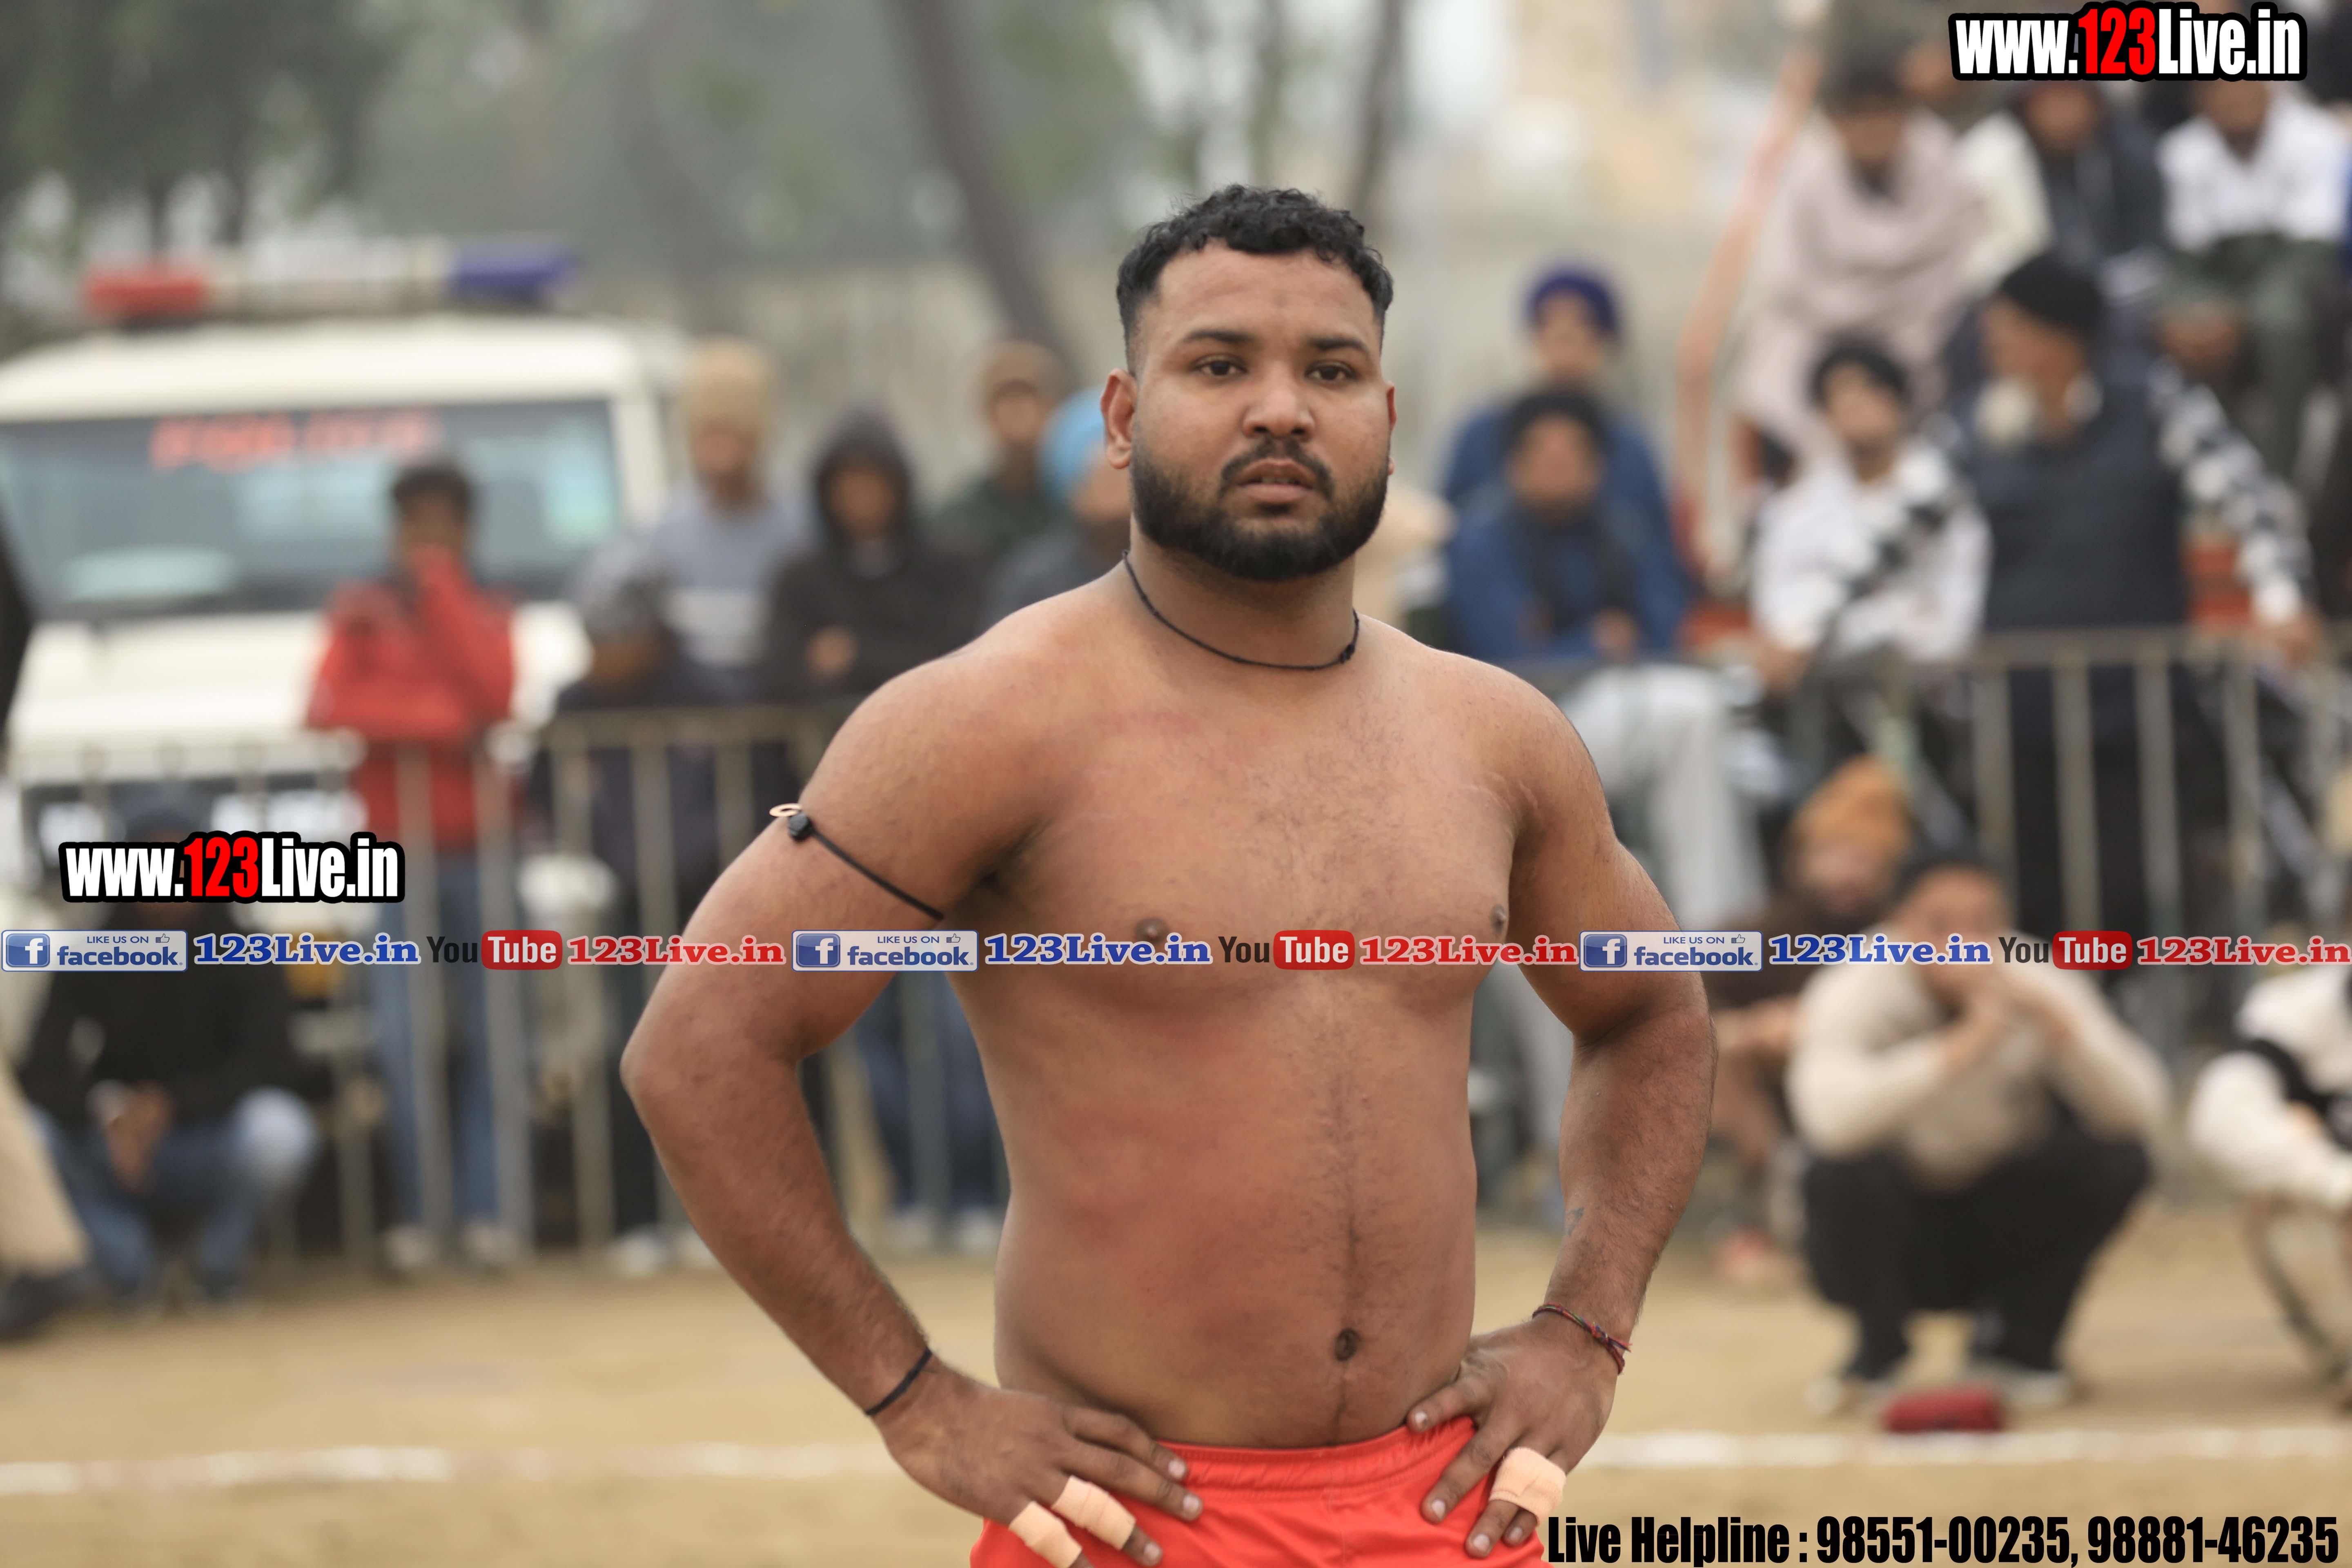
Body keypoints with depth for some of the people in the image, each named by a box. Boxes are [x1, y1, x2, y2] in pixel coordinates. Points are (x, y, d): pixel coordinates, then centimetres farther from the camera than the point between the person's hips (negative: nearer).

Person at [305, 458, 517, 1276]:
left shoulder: (486, 615, 14)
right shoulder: (362, 611, 9)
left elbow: (494, 695, -5)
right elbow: (330, 705, -5)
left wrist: (441, 590, -5)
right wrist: (436, 718, -13)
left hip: (478, 846, 1)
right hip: (396, 845, -1)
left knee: (482, 1037, -2)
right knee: (405, 1040, -9)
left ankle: (484, 1215, -1)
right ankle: (412, 1217, -7)